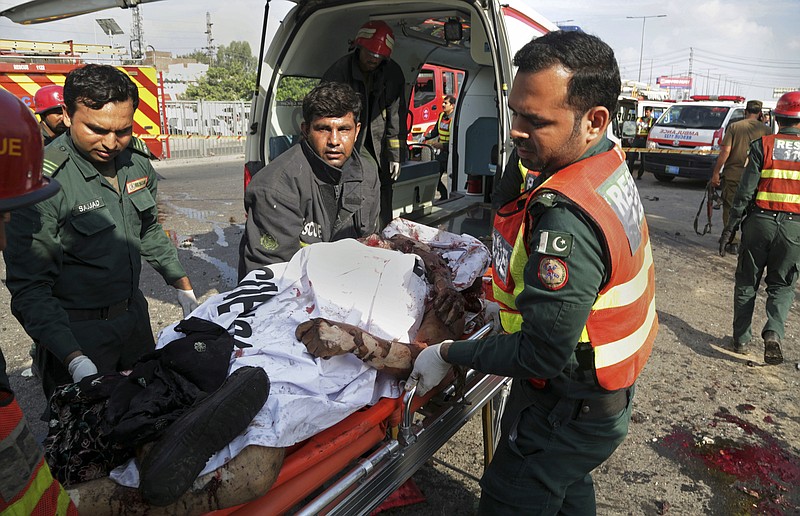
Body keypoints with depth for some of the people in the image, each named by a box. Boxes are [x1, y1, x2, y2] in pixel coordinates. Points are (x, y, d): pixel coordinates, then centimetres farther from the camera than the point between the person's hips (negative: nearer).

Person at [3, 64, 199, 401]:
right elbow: (30, 289, -22)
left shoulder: (137, 161, -3)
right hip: (76, 330, -6)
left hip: (134, 313, 6)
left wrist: (185, 289, 13)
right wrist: (76, 360, -32)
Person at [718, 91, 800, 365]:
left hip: (759, 221, -1)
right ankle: (773, 333, -7)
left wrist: (730, 227, -2)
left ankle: (741, 339, 18)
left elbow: (745, 190, -7)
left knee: (747, 283, 13)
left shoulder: (762, 145, -3)